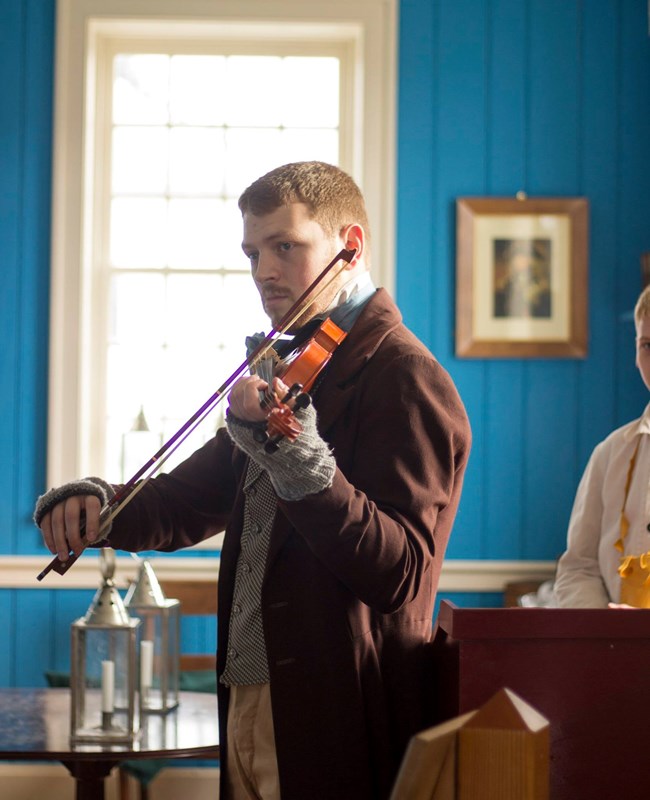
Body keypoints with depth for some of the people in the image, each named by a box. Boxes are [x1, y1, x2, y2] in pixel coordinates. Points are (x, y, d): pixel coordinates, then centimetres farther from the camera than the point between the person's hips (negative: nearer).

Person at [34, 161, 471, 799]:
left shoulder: (406, 379, -13)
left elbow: (399, 576, -24)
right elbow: (186, 503, 18)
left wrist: (297, 458, -34)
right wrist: (95, 505, -2)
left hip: (336, 729, -8)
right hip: (246, 712, 8)